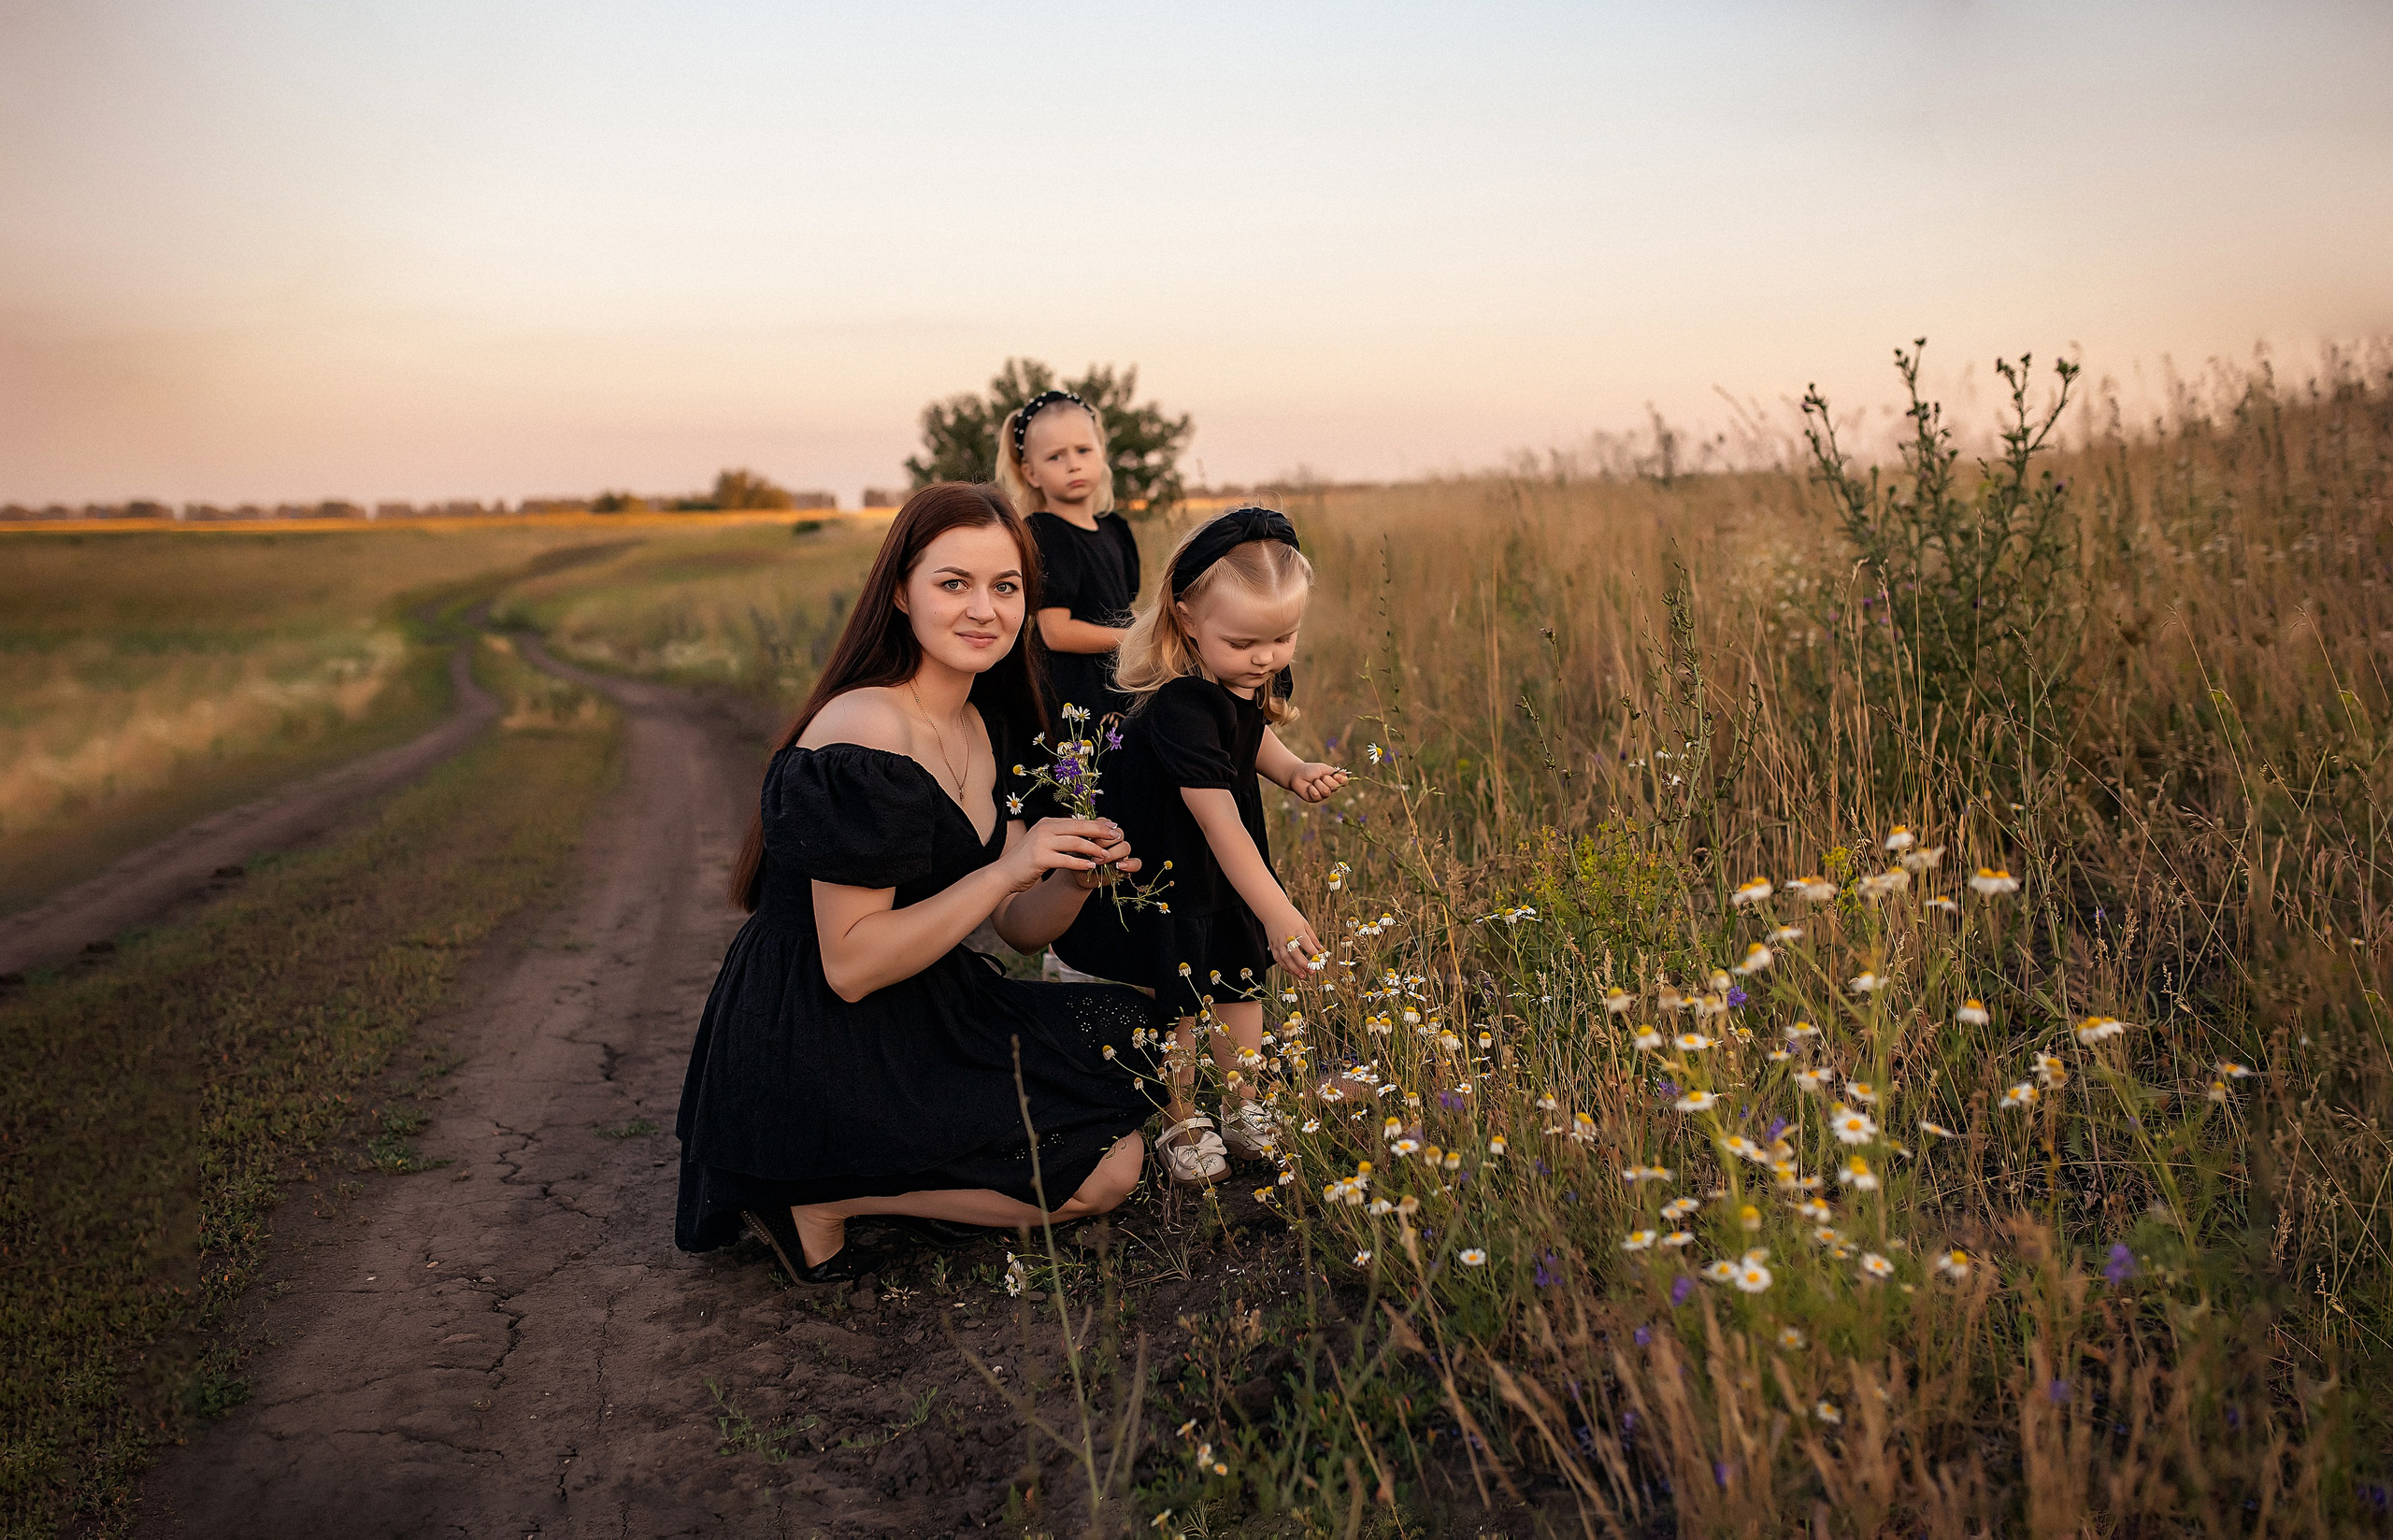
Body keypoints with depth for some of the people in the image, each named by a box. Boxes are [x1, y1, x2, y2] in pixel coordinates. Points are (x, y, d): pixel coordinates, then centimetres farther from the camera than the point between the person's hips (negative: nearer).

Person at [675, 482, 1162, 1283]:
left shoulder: (982, 729, 6)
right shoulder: (865, 736, -23)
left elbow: (1018, 925, 8)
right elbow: (852, 966, -23)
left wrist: (1075, 878, -13)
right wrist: (1007, 869, -26)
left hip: (920, 1018, 9)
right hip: (814, 1059, -9)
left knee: (1137, 1038, 15)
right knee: (1106, 1166, -8)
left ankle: (917, 1184, 9)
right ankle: (817, 1198, -2)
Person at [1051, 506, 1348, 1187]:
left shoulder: (1256, 678, -11)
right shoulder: (1181, 707, -36)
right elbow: (1220, 825, -36)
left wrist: (1295, 771, -7)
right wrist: (1278, 914, -35)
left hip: (1226, 864, 8)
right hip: (1159, 868, -7)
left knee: (1239, 977, 16)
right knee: (1174, 992, 3)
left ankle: (1243, 1105, 34)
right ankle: (1179, 1123, 23)